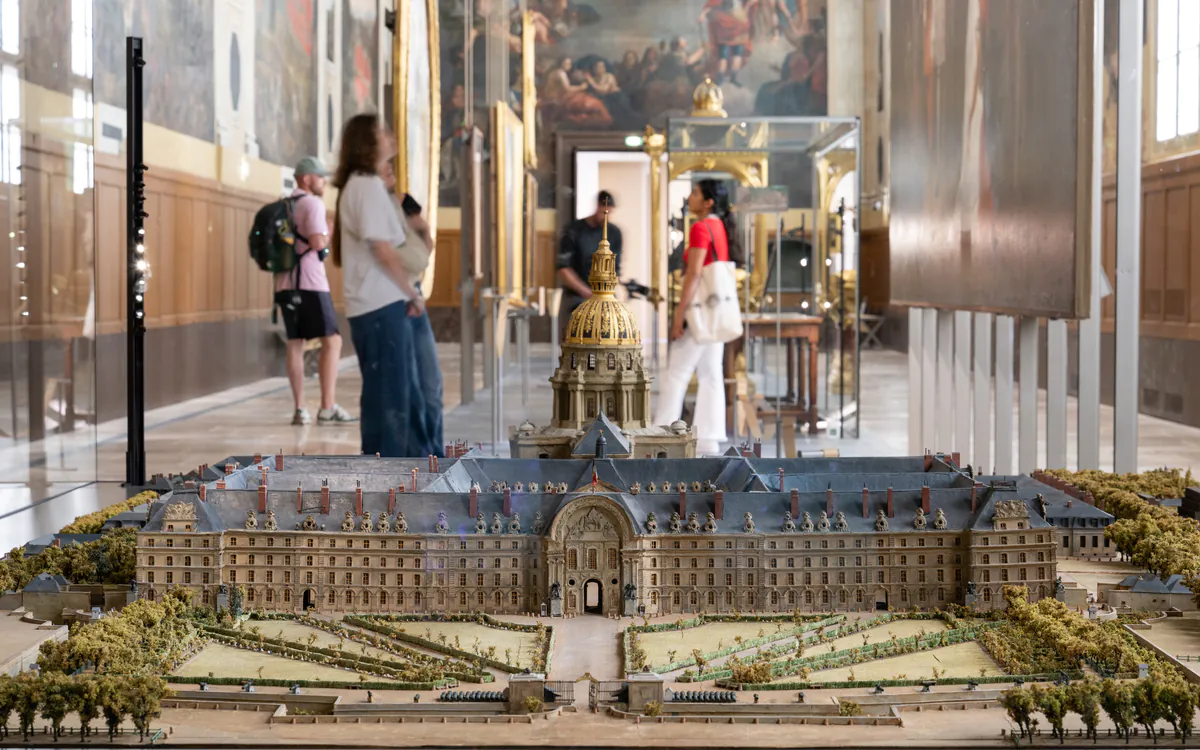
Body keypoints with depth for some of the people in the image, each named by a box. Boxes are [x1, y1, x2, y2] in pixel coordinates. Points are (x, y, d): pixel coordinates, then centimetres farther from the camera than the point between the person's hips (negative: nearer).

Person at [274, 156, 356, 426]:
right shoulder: (312, 203, -7)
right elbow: (317, 242, -18)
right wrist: (331, 232, -1)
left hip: (285, 284, 8)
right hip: (309, 284, -8)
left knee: (295, 344, 9)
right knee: (332, 341, -3)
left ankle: (299, 409, 6)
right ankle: (327, 408, -10)